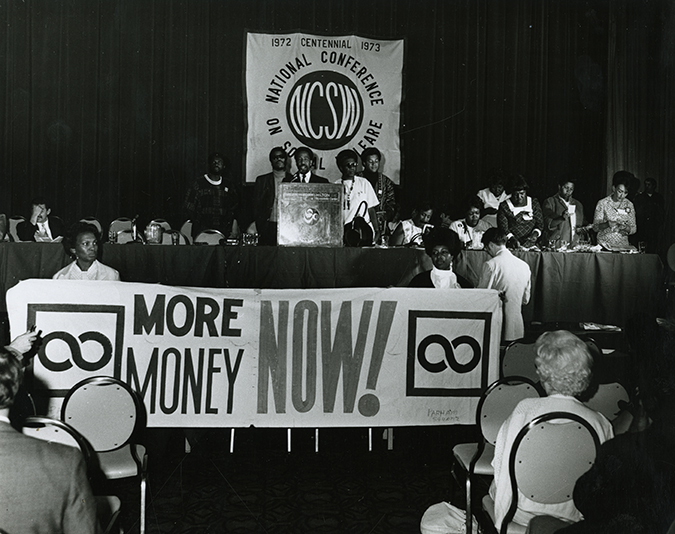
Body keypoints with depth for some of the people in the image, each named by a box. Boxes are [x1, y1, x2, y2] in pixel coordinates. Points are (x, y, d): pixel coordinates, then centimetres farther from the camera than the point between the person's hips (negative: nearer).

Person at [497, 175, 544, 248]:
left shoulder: (534, 203, 13)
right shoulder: (504, 206, 3)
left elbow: (540, 223, 11)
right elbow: (503, 227, -4)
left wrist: (535, 233, -10)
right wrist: (512, 239, -21)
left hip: (531, 245, 2)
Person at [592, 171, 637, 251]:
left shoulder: (629, 205, 9)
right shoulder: (602, 203, 1)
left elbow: (634, 228, 11)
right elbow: (595, 227, -3)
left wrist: (627, 229, -11)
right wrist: (608, 224, -21)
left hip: (623, 245, 2)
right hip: (605, 244, -2)